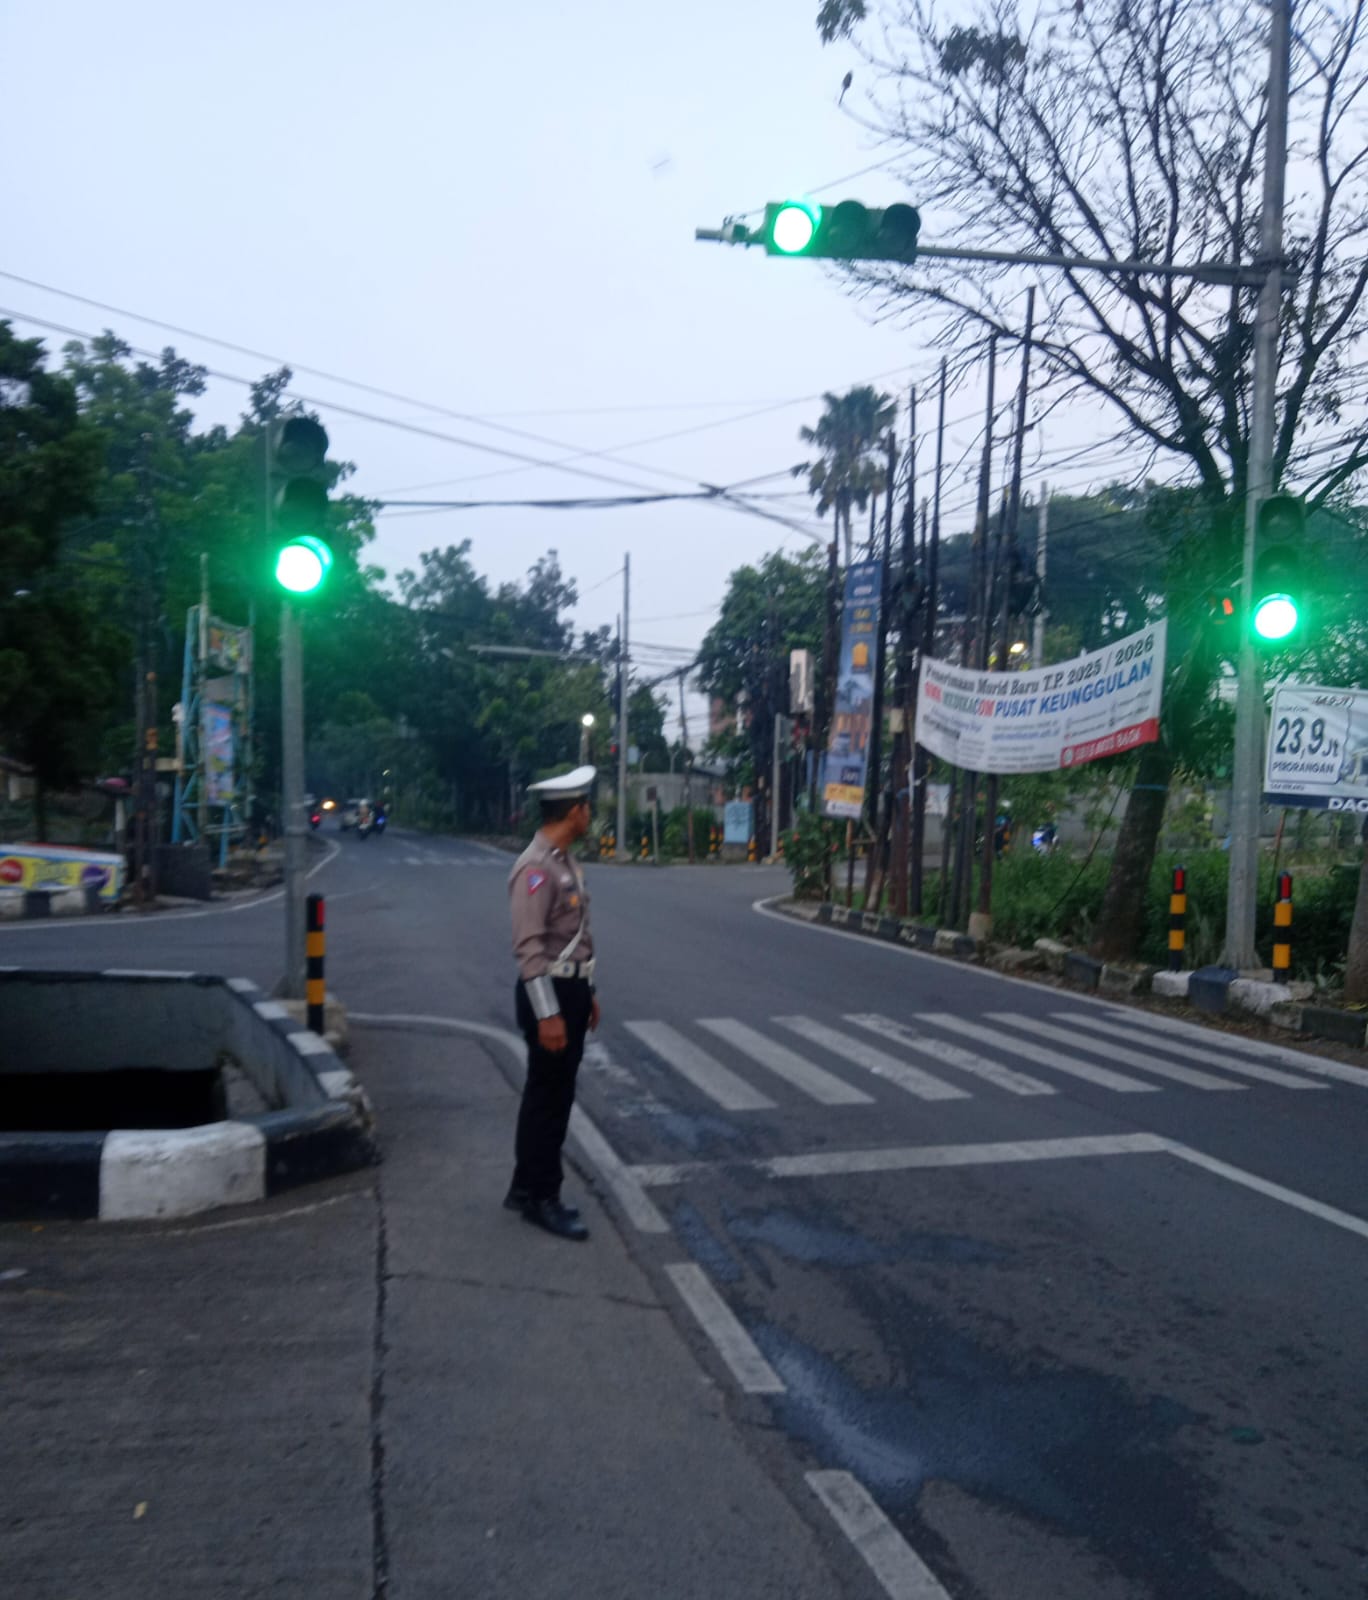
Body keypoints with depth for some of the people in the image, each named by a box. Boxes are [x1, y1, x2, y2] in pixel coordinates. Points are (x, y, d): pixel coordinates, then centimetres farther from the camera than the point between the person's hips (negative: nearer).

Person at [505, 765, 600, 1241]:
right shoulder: (536, 868, -19)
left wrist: (587, 992, 19)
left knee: (555, 1095, 17)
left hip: (572, 988, 10)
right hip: (550, 993, -10)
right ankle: (541, 1197, 17)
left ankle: (527, 1188, 30)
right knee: (548, 1097, 2)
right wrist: (547, 1013, -24)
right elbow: (528, 947, -23)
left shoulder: (566, 862, 11)